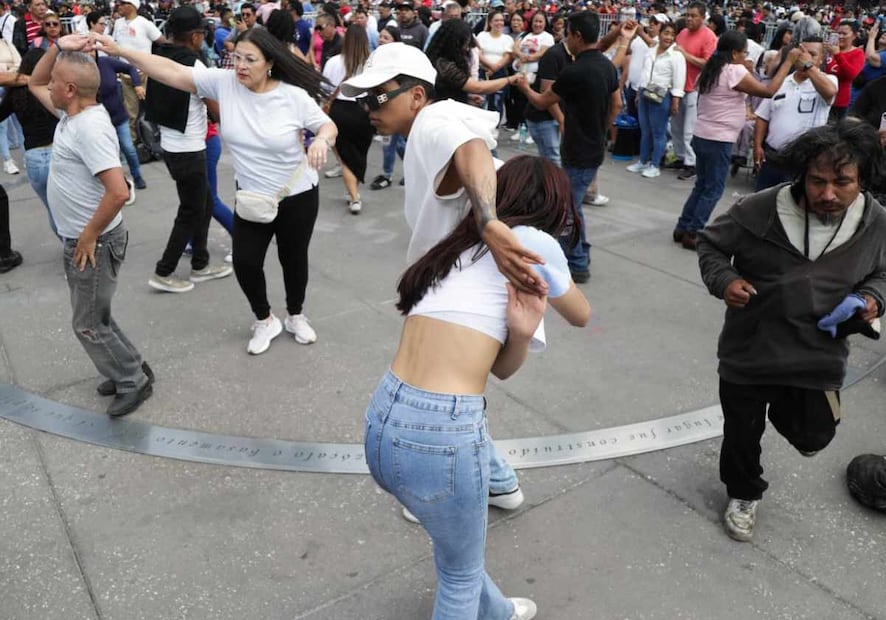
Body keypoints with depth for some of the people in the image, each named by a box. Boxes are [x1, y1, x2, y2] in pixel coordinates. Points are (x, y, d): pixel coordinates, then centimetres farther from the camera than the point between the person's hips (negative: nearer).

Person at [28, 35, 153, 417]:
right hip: (77, 240, 10)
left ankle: (133, 382, 19)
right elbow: (34, 84, 20)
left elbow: (118, 192, -34)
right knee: (92, 316, 20)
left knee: (89, 325, 3)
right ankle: (129, 371, 34)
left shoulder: (89, 127, -26)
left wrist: (89, 237, -22)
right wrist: (58, 48, 2)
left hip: (95, 243, -10)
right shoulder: (72, 112, 3)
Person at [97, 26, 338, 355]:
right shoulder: (224, 82, -12)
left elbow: (328, 126, -6)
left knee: (293, 259, 14)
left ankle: (296, 316, 40)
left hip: (298, 197, -2)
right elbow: (172, 72, -16)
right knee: (245, 262, 1)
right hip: (252, 198, 3)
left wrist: (321, 140, -30)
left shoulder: (294, 96, -17)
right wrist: (119, 51, -23)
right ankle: (265, 321, 28)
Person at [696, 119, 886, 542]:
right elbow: (711, 243, -3)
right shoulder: (759, 210, -20)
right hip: (748, 352, -1)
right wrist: (723, 280, -21)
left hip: (819, 358, 2)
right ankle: (743, 494, 45)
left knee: (811, 438, 6)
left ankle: (784, 406, 42)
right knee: (742, 433, 14)